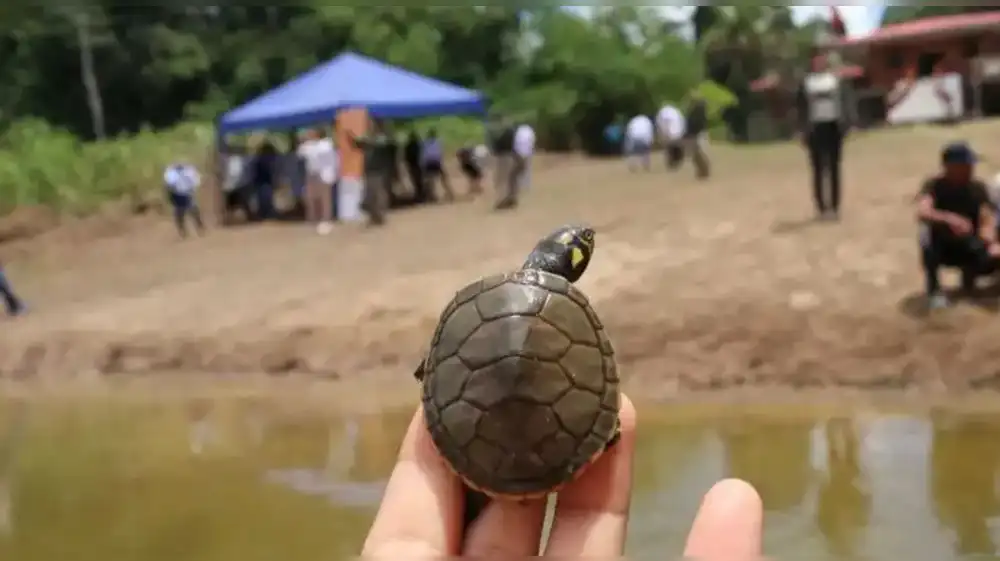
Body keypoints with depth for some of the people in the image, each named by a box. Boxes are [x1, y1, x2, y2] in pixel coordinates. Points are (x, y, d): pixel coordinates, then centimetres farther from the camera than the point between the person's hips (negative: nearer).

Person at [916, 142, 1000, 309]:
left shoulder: (978, 188, -6)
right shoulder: (934, 186, -15)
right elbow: (922, 212, -35)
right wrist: (949, 219, -53)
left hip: (969, 250, 2)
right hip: (941, 249, -2)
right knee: (928, 232, -35)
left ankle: (969, 273, 10)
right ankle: (934, 289, -15)